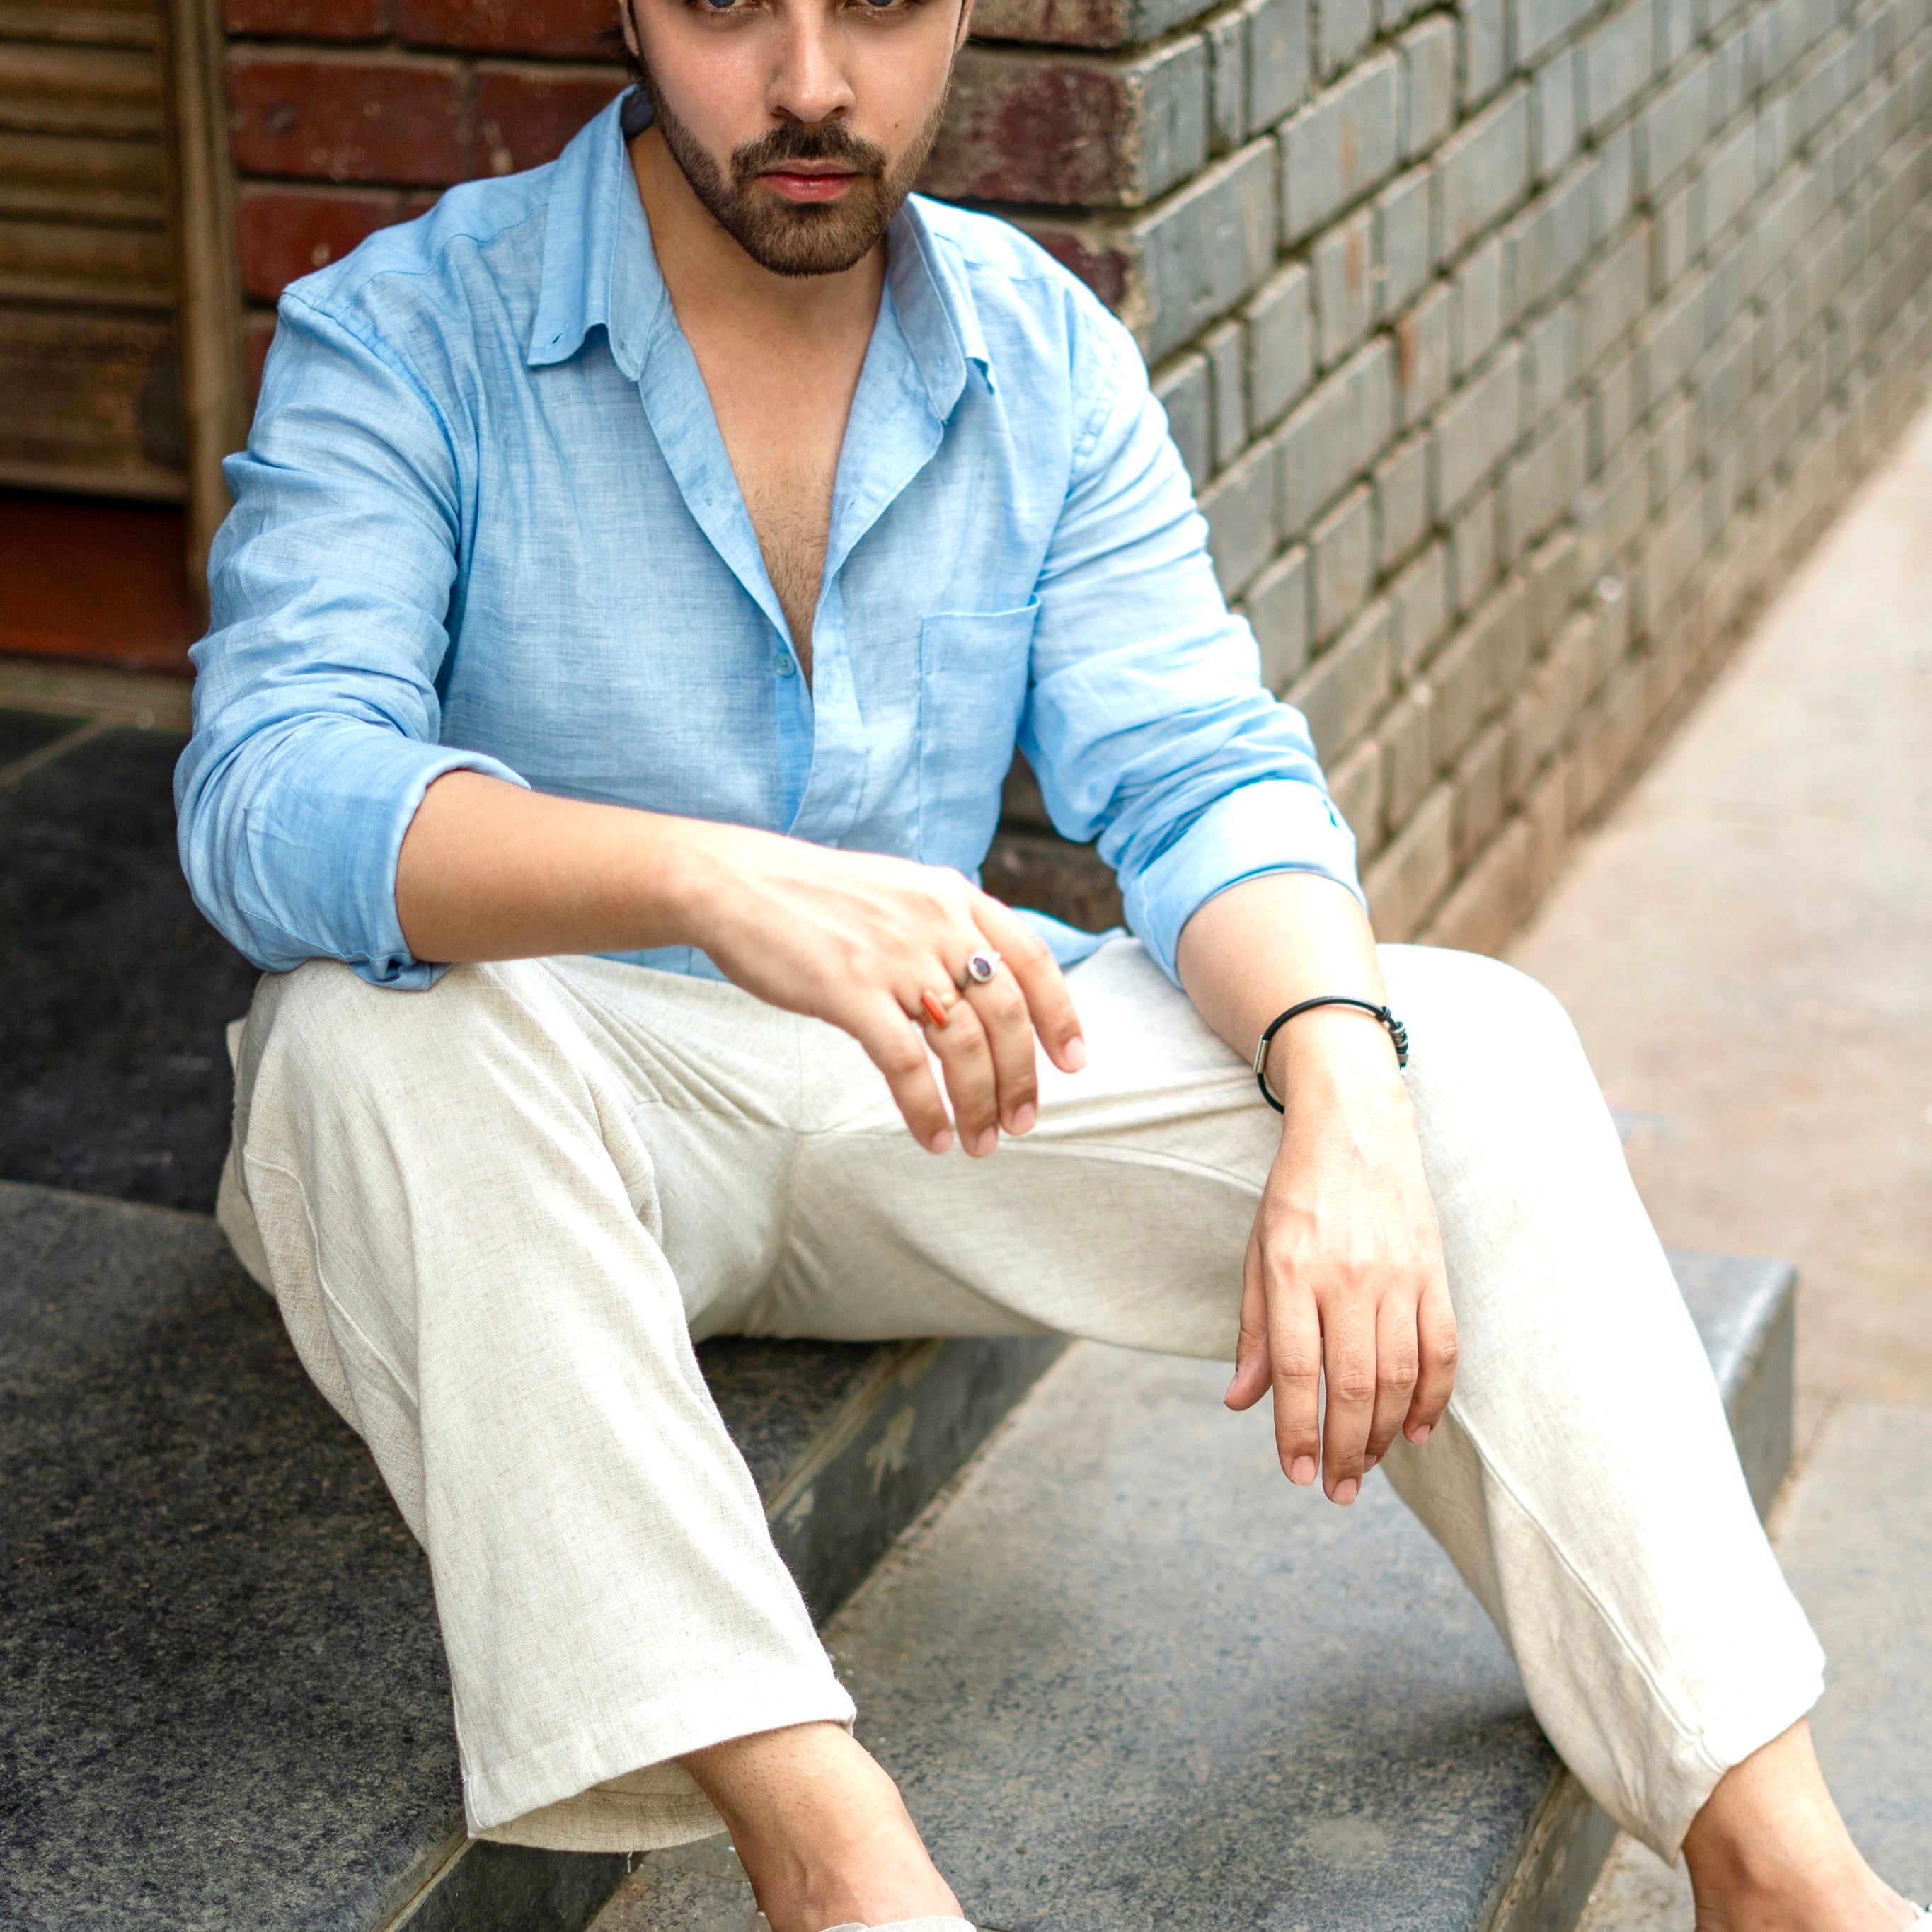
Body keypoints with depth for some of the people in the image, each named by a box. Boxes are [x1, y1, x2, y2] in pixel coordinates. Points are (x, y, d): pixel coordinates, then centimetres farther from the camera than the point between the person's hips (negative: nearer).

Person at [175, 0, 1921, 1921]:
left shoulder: (1044, 355, 2)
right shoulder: (397, 339, -12)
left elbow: (1200, 775, -6)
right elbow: (272, 792, -29)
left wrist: (1344, 1099, -28)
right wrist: (717, 880, -48)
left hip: (913, 1095, 4)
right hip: (553, 1102, -3)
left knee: (1469, 1043, -16)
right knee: (379, 1029, -38)